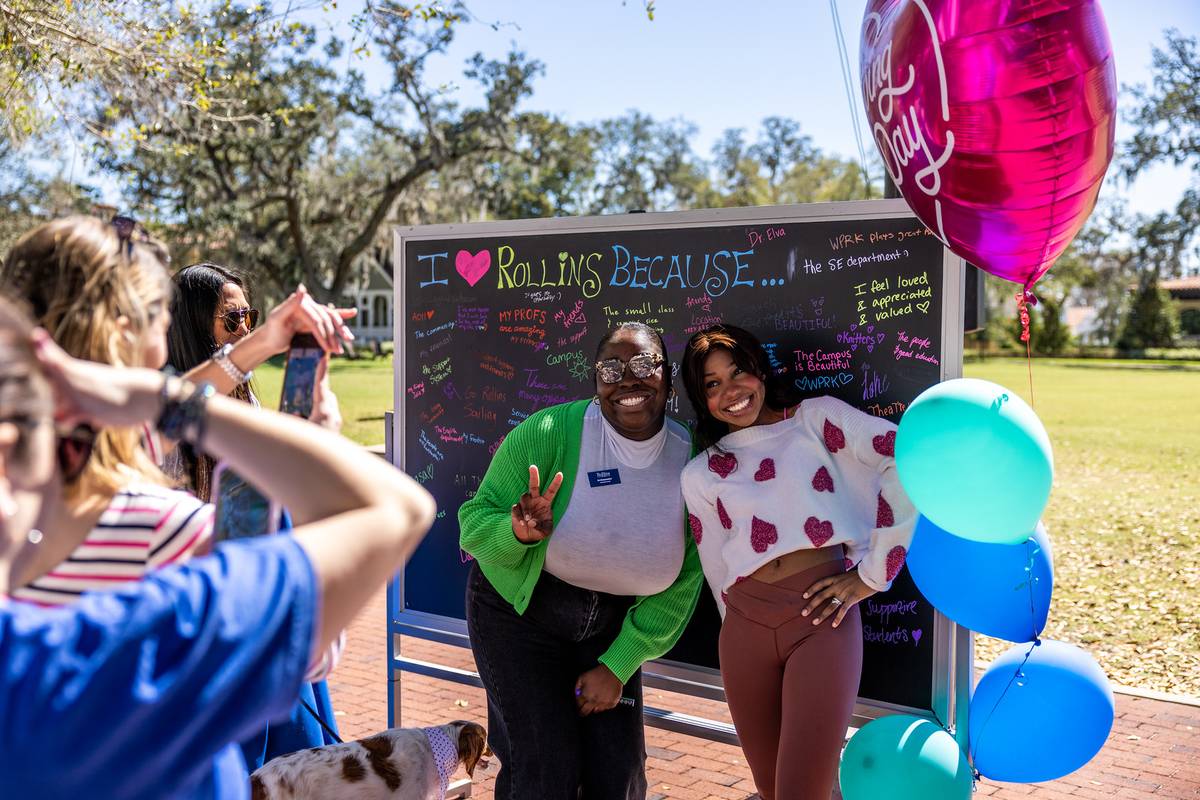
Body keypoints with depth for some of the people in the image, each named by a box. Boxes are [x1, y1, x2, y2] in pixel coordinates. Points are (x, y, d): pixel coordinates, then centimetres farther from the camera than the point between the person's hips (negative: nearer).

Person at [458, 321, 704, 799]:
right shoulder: (550, 433, -21)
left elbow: (680, 586, -4)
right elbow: (474, 522, -14)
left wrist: (617, 667, -6)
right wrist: (517, 532, -37)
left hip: (613, 626, 3)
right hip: (518, 608, -3)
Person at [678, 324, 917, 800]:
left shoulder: (816, 418, 6)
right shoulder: (700, 475, 15)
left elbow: (910, 459, -7)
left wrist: (871, 575, -8)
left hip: (823, 616, -3)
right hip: (746, 626, 4)